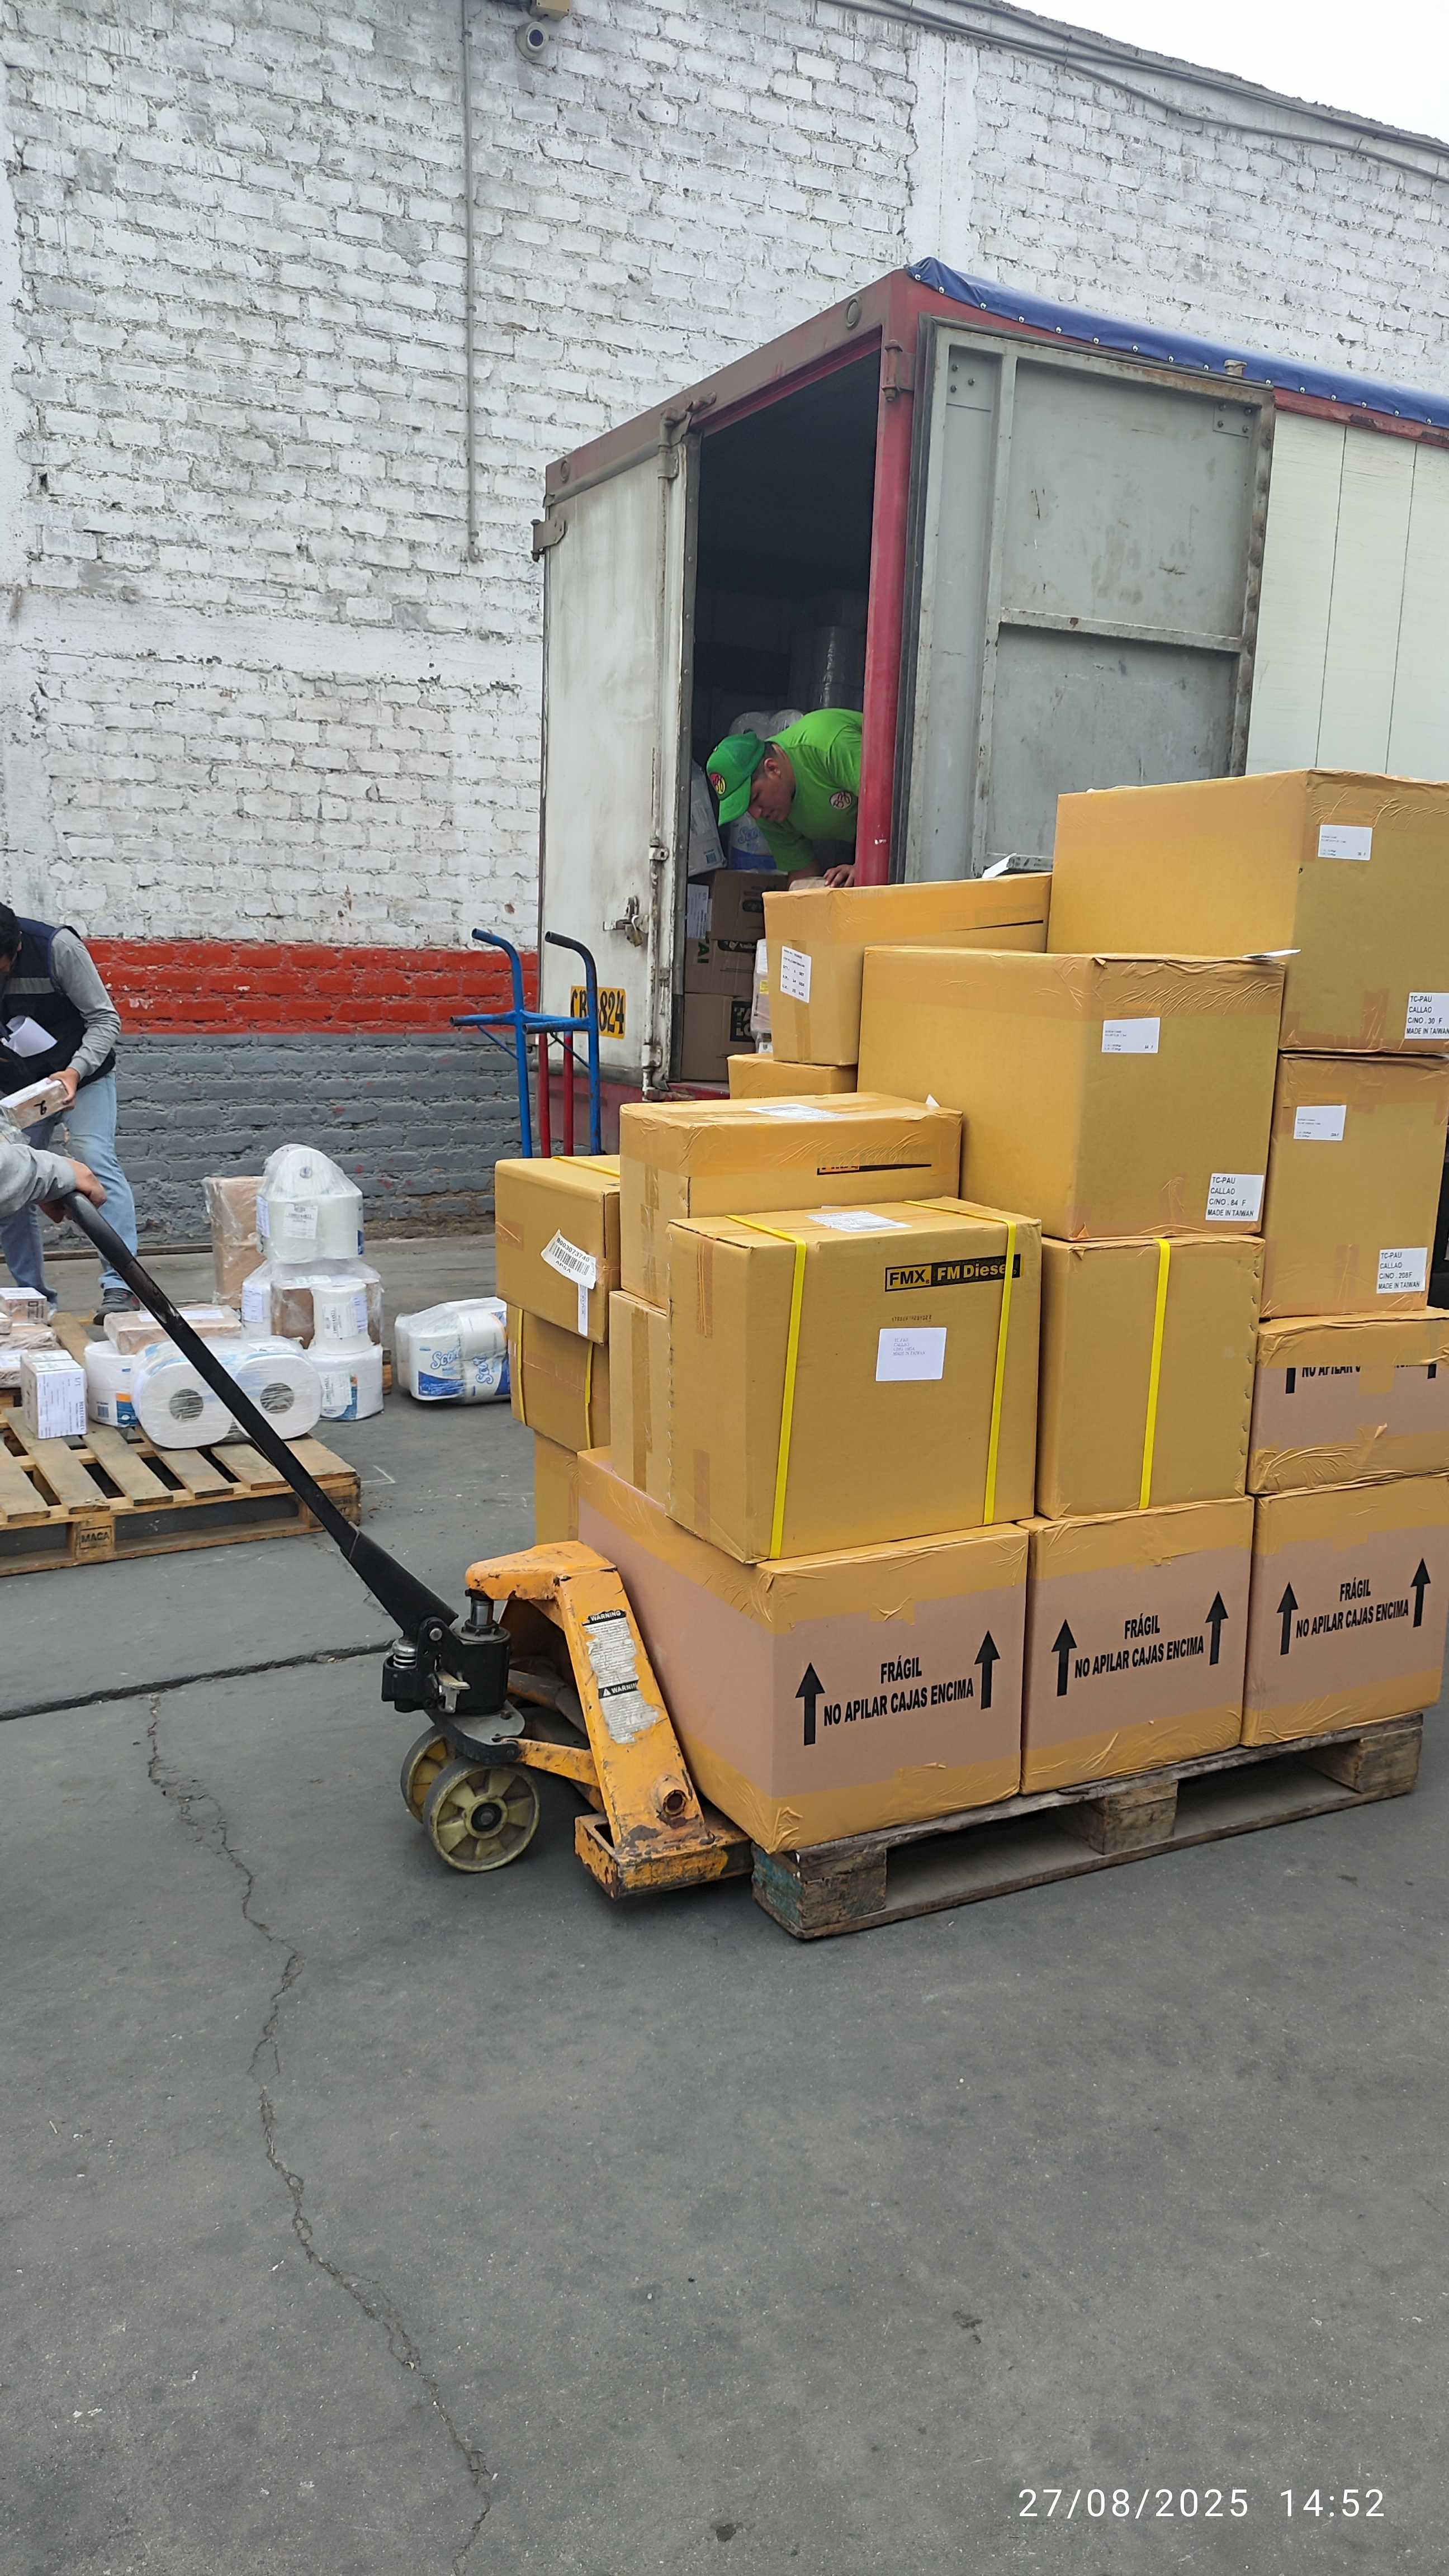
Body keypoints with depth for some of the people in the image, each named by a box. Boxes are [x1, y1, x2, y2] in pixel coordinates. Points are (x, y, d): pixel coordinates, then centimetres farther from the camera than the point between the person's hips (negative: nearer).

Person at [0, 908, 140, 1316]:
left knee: (97, 1162, -24)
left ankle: (119, 1287, -29)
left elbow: (105, 1019, -17)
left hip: (83, 1076, -4)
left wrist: (74, 1072, -31)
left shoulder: (59, 948, -23)